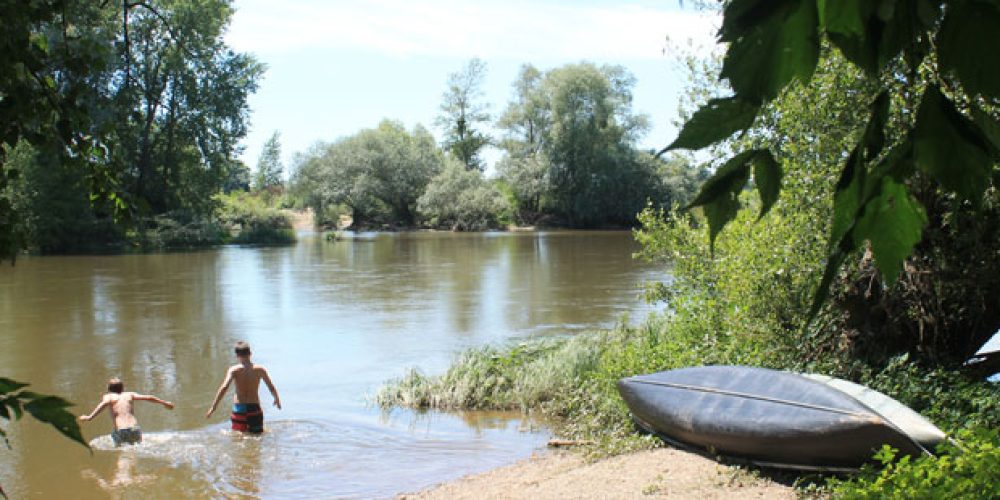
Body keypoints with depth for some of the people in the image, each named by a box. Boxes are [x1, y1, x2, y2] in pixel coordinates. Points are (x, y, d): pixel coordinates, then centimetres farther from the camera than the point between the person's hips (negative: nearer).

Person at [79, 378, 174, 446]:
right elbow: (148, 397, 19)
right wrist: (164, 402, 30)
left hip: (121, 430, -3)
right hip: (135, 428, 3)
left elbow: (104, 403, -11)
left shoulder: (108, 396, 12)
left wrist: (90, 417, -19)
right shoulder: (129, 395, 19)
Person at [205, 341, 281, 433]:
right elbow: (271, 388, 7)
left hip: (239, 407, -1)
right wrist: (277, 399, 26)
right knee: (257, 434, 9)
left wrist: (213, 407, -13)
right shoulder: (260, 369, 1)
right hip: (254, 407, 1)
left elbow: (224, 388, -15)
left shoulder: (234, 370, -5)